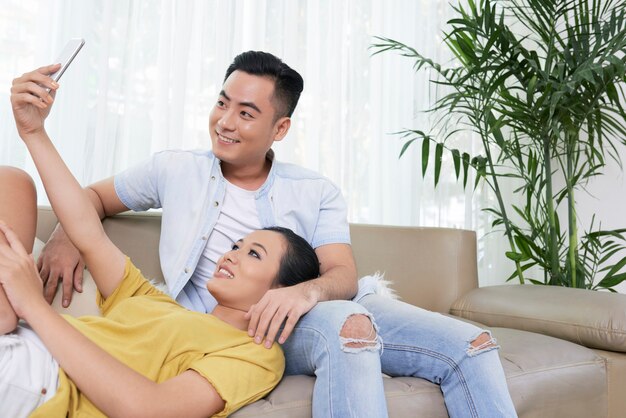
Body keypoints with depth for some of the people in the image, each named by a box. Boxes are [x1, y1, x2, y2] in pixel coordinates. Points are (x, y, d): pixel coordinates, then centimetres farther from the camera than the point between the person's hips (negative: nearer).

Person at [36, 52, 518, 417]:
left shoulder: (316, 193, 11)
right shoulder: (175, 170, 13)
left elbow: (344, 275, -1)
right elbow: (94, 196, 23)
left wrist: (306, 291, -26)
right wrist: (65, 235, -1)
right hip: (235, 326, -2)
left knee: (471, 345, -16)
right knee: (346, 324, -37)